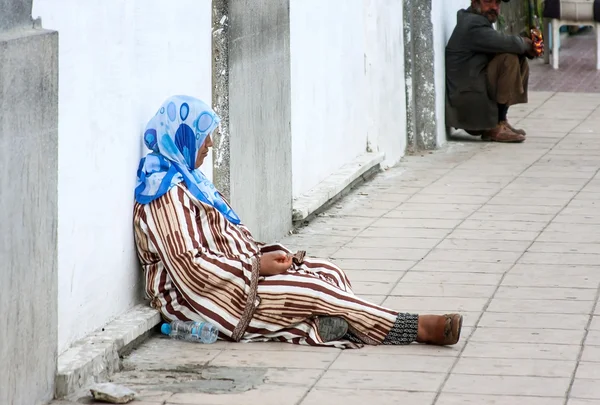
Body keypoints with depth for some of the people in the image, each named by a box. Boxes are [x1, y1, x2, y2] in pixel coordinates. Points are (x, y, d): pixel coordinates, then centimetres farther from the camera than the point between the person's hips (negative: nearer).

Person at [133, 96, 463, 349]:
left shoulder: (185, 179, 16)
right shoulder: (165, 192, -18)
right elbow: (189, 268, -24)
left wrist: (263, 254, -1)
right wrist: (257, 266, -18)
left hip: (230, 277, 11)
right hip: (197, 298, -11)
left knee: (328, 272, -4)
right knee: (310, 288, -19)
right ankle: (417, 329, -17)